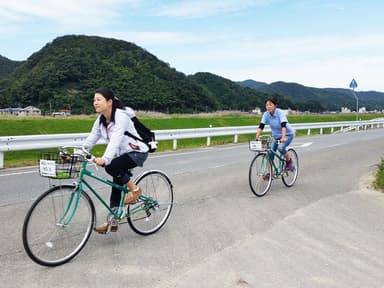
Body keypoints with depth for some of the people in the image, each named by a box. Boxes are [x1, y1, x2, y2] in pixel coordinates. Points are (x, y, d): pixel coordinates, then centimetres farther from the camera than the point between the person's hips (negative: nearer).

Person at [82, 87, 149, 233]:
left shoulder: (121, 116, -24)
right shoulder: (100, 120, 0)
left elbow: (115, 140, -37)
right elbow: (91, 139, -3)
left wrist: (105, 159, -49)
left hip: (137, 152, -8)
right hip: (123, 154, 8)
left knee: (110, 166, -29)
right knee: (116, 186, 6)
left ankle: (135, 189, -7)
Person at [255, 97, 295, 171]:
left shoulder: (280, 112, -25)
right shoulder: (266, 114, -14)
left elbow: (283, 125, -36)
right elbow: (261, 126, -18)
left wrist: (283, 138, -49)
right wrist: (256, 138, -30)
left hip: (288, 134, -5)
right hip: (276, 135, 5)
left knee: (280, 147, -29)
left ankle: (289, 161, -2)